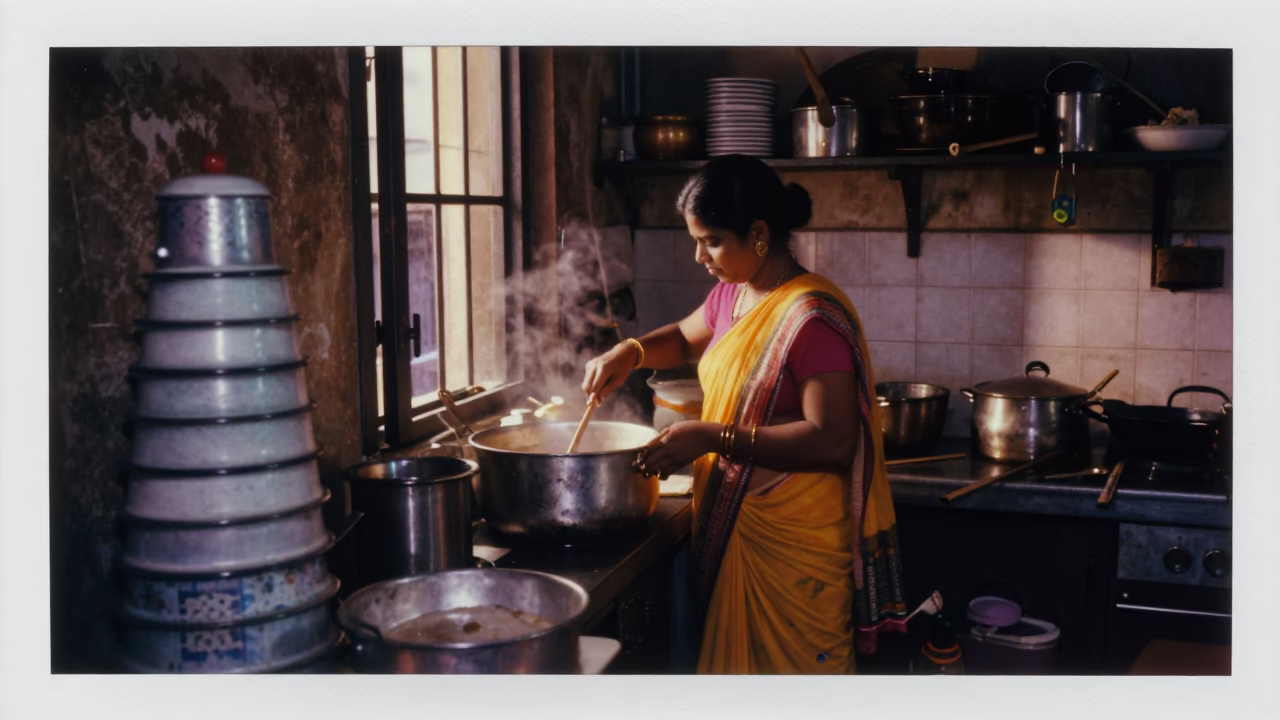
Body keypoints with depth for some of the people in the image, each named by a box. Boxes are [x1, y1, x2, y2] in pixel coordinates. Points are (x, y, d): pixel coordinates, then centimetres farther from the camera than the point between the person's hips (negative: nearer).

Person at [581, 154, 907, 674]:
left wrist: (713, 437, -25)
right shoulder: (731, 296, 7)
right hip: (731, 527, 8)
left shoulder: (813, 316, -20)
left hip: (793, 540, -8)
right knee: (734, 659, 17)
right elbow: (685, 339, 28)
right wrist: (629, 352, 7)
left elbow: (833, 440, -24)